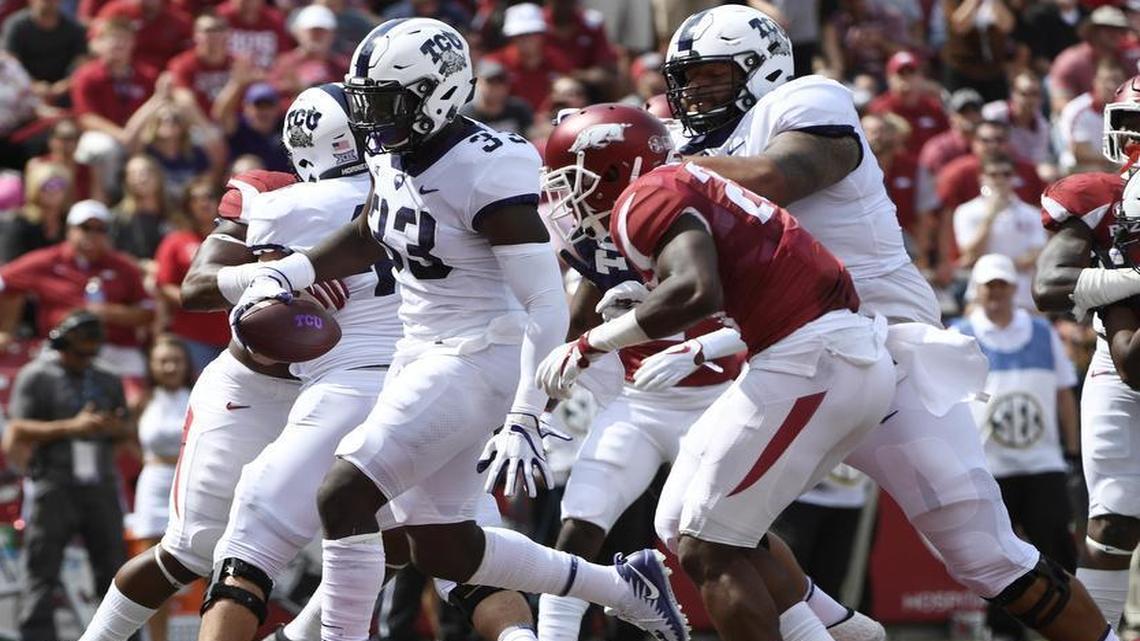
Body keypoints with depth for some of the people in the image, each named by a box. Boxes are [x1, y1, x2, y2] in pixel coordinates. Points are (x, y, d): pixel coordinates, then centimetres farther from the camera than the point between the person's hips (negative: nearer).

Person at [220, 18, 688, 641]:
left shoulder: (486, 174, -22)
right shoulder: (395, 155, 3)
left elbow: (546, 304, -22)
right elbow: (369, 238, 25)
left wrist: (525, 416, -26)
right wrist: (284, 274, 12)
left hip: (478, 361, -10)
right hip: (422, 355, 10)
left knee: (342, 497, -17)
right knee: (442, 551, 15)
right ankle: (624, 586, 30)